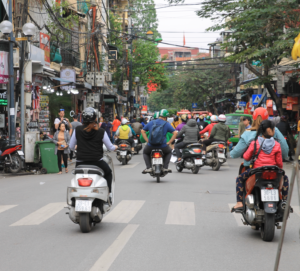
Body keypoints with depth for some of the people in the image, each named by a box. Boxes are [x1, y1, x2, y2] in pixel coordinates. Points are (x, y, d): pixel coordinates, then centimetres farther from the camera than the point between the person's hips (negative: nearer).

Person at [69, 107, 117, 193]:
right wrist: (115, 147, 25)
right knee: (108, 173, 29)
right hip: (97, 162, -1)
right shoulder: (101, 132, -8)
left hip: (80, 163, 1)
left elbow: (71, 147, 6)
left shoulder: (77, 130, -3)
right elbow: (110, 147, 1)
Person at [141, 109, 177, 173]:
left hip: (151, 146, 1)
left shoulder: (151, 123, 9)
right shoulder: (167, 124, 2)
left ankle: (148, 167, 11)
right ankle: (165, 167, 16)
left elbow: (142, 131, 12)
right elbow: (175, 133, -6)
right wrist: (169, 142, -1)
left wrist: (147, 141, 10)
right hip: (162, 146, -1)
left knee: (145, 153, 33)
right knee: (169, 152, 33)